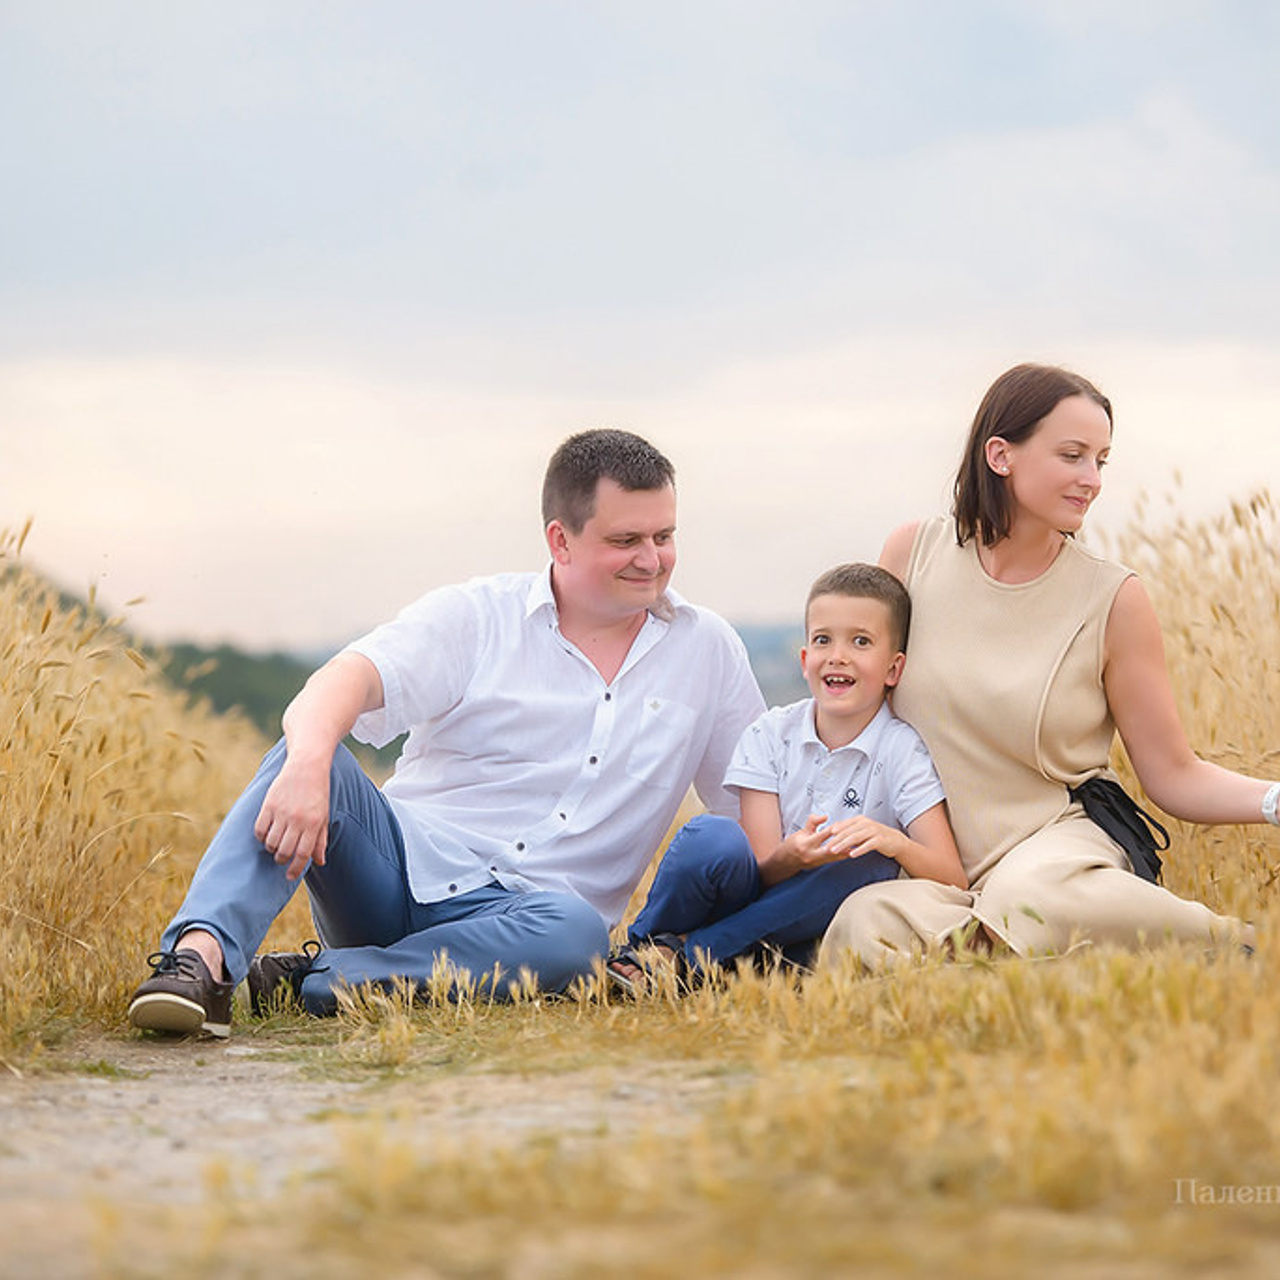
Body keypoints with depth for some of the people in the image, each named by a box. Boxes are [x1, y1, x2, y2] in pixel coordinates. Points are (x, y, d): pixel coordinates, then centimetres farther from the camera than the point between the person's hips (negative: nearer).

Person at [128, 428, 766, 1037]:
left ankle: (310, 981, -32)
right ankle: (201, 956, -45)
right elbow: (346, 681, -17)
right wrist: (309, 763, -40)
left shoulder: (708, 650, 10)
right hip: (401, 865, -1)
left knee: (576, 932, -36)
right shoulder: (477, 616, 1)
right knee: (310, 755, -29)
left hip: (514, 914, 1)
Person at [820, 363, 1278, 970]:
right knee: (865, 924, -35)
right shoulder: (915, 552, 2)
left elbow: (1174, 776, 2)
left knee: (1028, 896, -40)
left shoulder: (1114, 599, -3)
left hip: (1059, 841, -2)